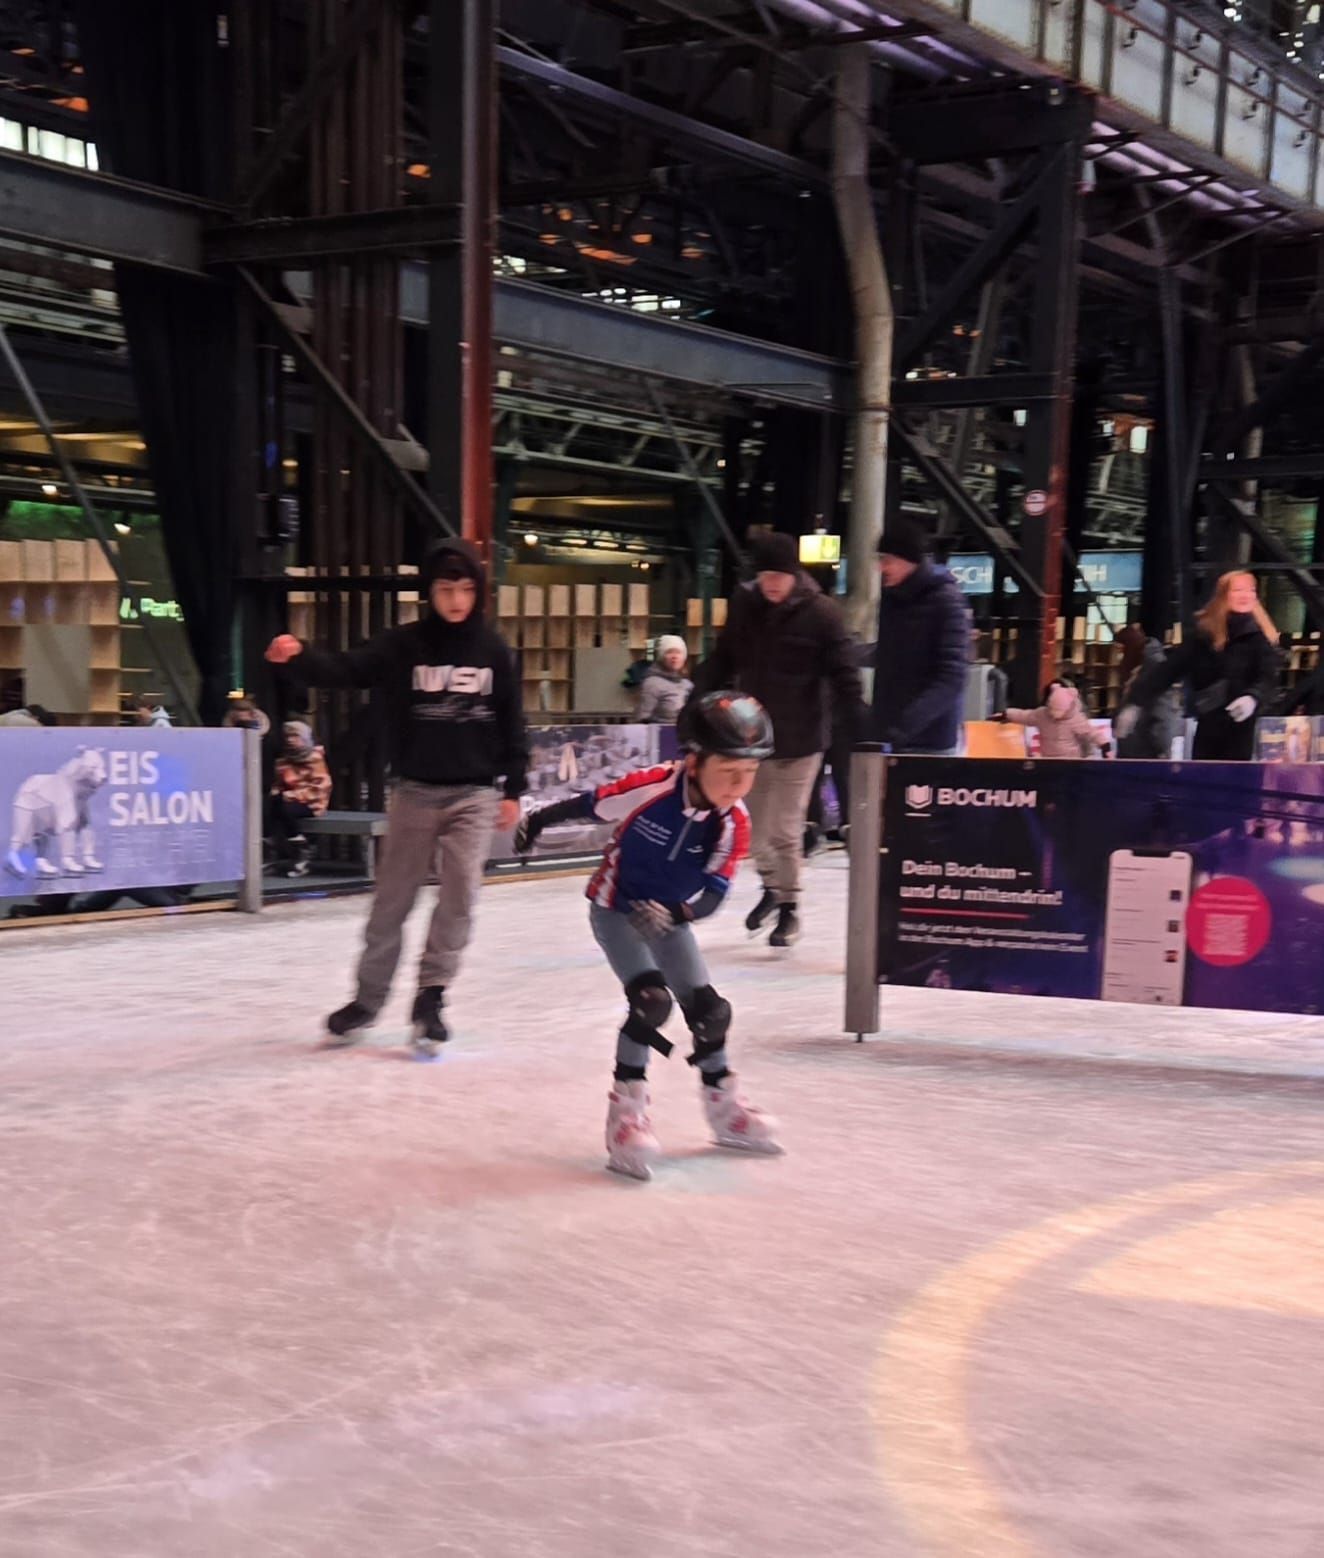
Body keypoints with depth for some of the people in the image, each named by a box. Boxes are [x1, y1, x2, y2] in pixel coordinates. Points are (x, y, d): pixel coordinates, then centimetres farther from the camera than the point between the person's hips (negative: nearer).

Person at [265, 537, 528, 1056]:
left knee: (458, 896, -5)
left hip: (474, 792, 0)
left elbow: (510, 722, 5)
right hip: (416, 790, 0)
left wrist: (513, 789, 4)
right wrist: (299, 656, -33)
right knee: (392, 898, 7)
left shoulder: (492, 649, 1)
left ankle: (431, 998, 5)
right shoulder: (404, 644, -4)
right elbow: (346, 670, -14)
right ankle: (367, 998, 18)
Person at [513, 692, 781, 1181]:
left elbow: (712, 896, -19)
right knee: (651, 1001, -22)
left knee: (709, 1009, 6)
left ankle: (724, 1108, 26)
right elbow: (589, 805, -13)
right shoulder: (650, 787, -30)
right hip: (615, 908, -5)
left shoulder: (735, 823, -19)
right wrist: (536, 822, 2)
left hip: (669, 917, 5)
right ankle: (626, 1112, -12)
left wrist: (674, 913, -39)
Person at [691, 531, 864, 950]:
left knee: (785, 829, 1)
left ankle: (789, 907, 18)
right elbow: (721, 661, 10)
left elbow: (845, 678, -14)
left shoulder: (821, 613, -13)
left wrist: (860, 735, -18)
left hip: (799, 738, -4)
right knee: (754, 823, 14)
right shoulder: (744, 605, 0)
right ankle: (771, 886, 37)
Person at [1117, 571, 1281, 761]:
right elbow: (1170, 668, 2)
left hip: (1240, 730, -2)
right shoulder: (1204, 633, 3)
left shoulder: (1260, 637, -2)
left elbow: (1269, 679, -12)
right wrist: (1135, 703, -2)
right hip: (1207, 728, 2)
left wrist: (1253, 697, -35)